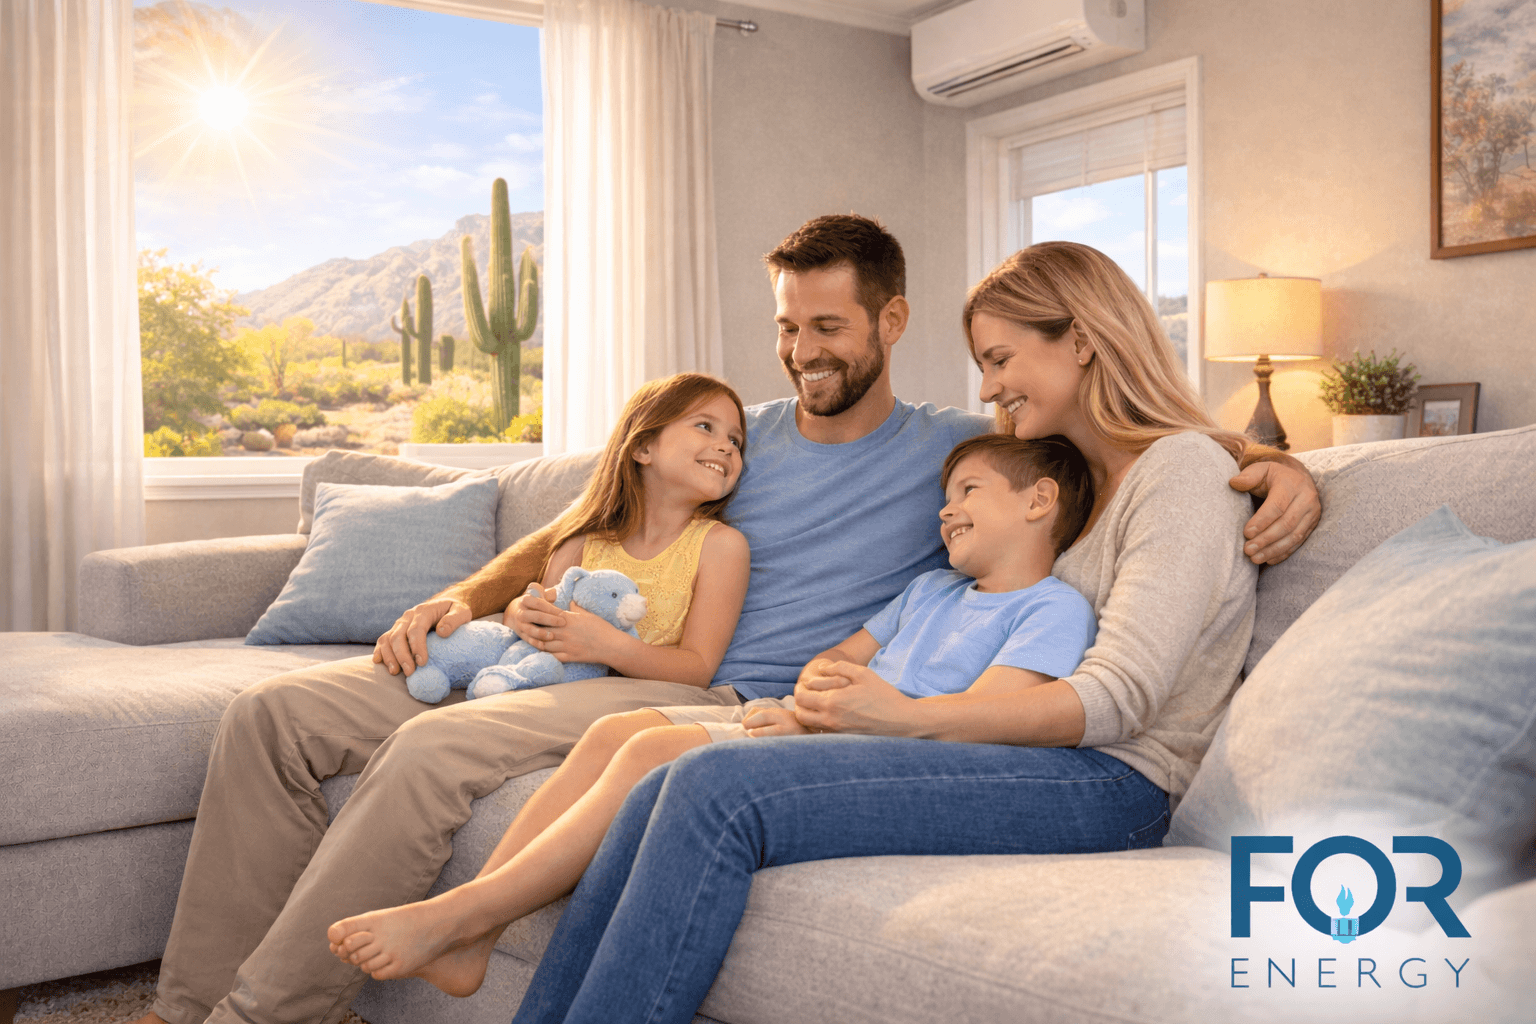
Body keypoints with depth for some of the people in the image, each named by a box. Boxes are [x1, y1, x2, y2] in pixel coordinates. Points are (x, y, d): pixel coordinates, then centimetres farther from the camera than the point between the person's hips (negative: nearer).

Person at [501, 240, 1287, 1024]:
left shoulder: (1186, 466, -4)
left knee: (719, 791, -25)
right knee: (668, 794, -13)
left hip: (1106, 784, -8)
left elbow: (1120, 699, -14)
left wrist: (910, 718, -18)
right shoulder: (1083, 476, 25)